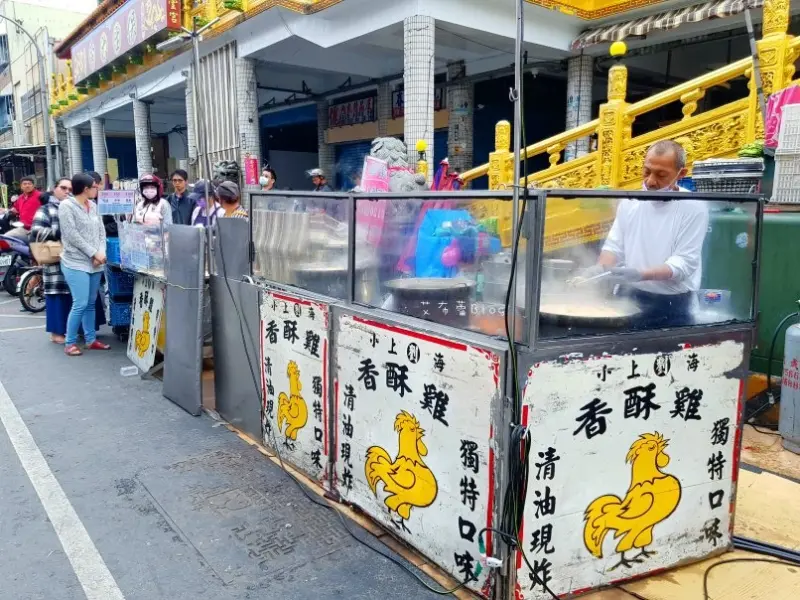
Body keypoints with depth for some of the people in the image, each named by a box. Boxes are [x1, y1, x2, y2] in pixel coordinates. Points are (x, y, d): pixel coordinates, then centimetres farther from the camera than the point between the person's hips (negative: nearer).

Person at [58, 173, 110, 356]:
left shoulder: (93, 206, 11)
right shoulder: (66, 206, -8)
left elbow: (101, 230, 10)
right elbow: (72, 235, -14)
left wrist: (101, 253, -6)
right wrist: (94, 253, -14)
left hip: (95, 263, 7)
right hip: (76, 263, -7)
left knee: (91, 303, 13)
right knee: (80, 304, -9)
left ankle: (91, 339, 22)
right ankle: (70, 342, 4)